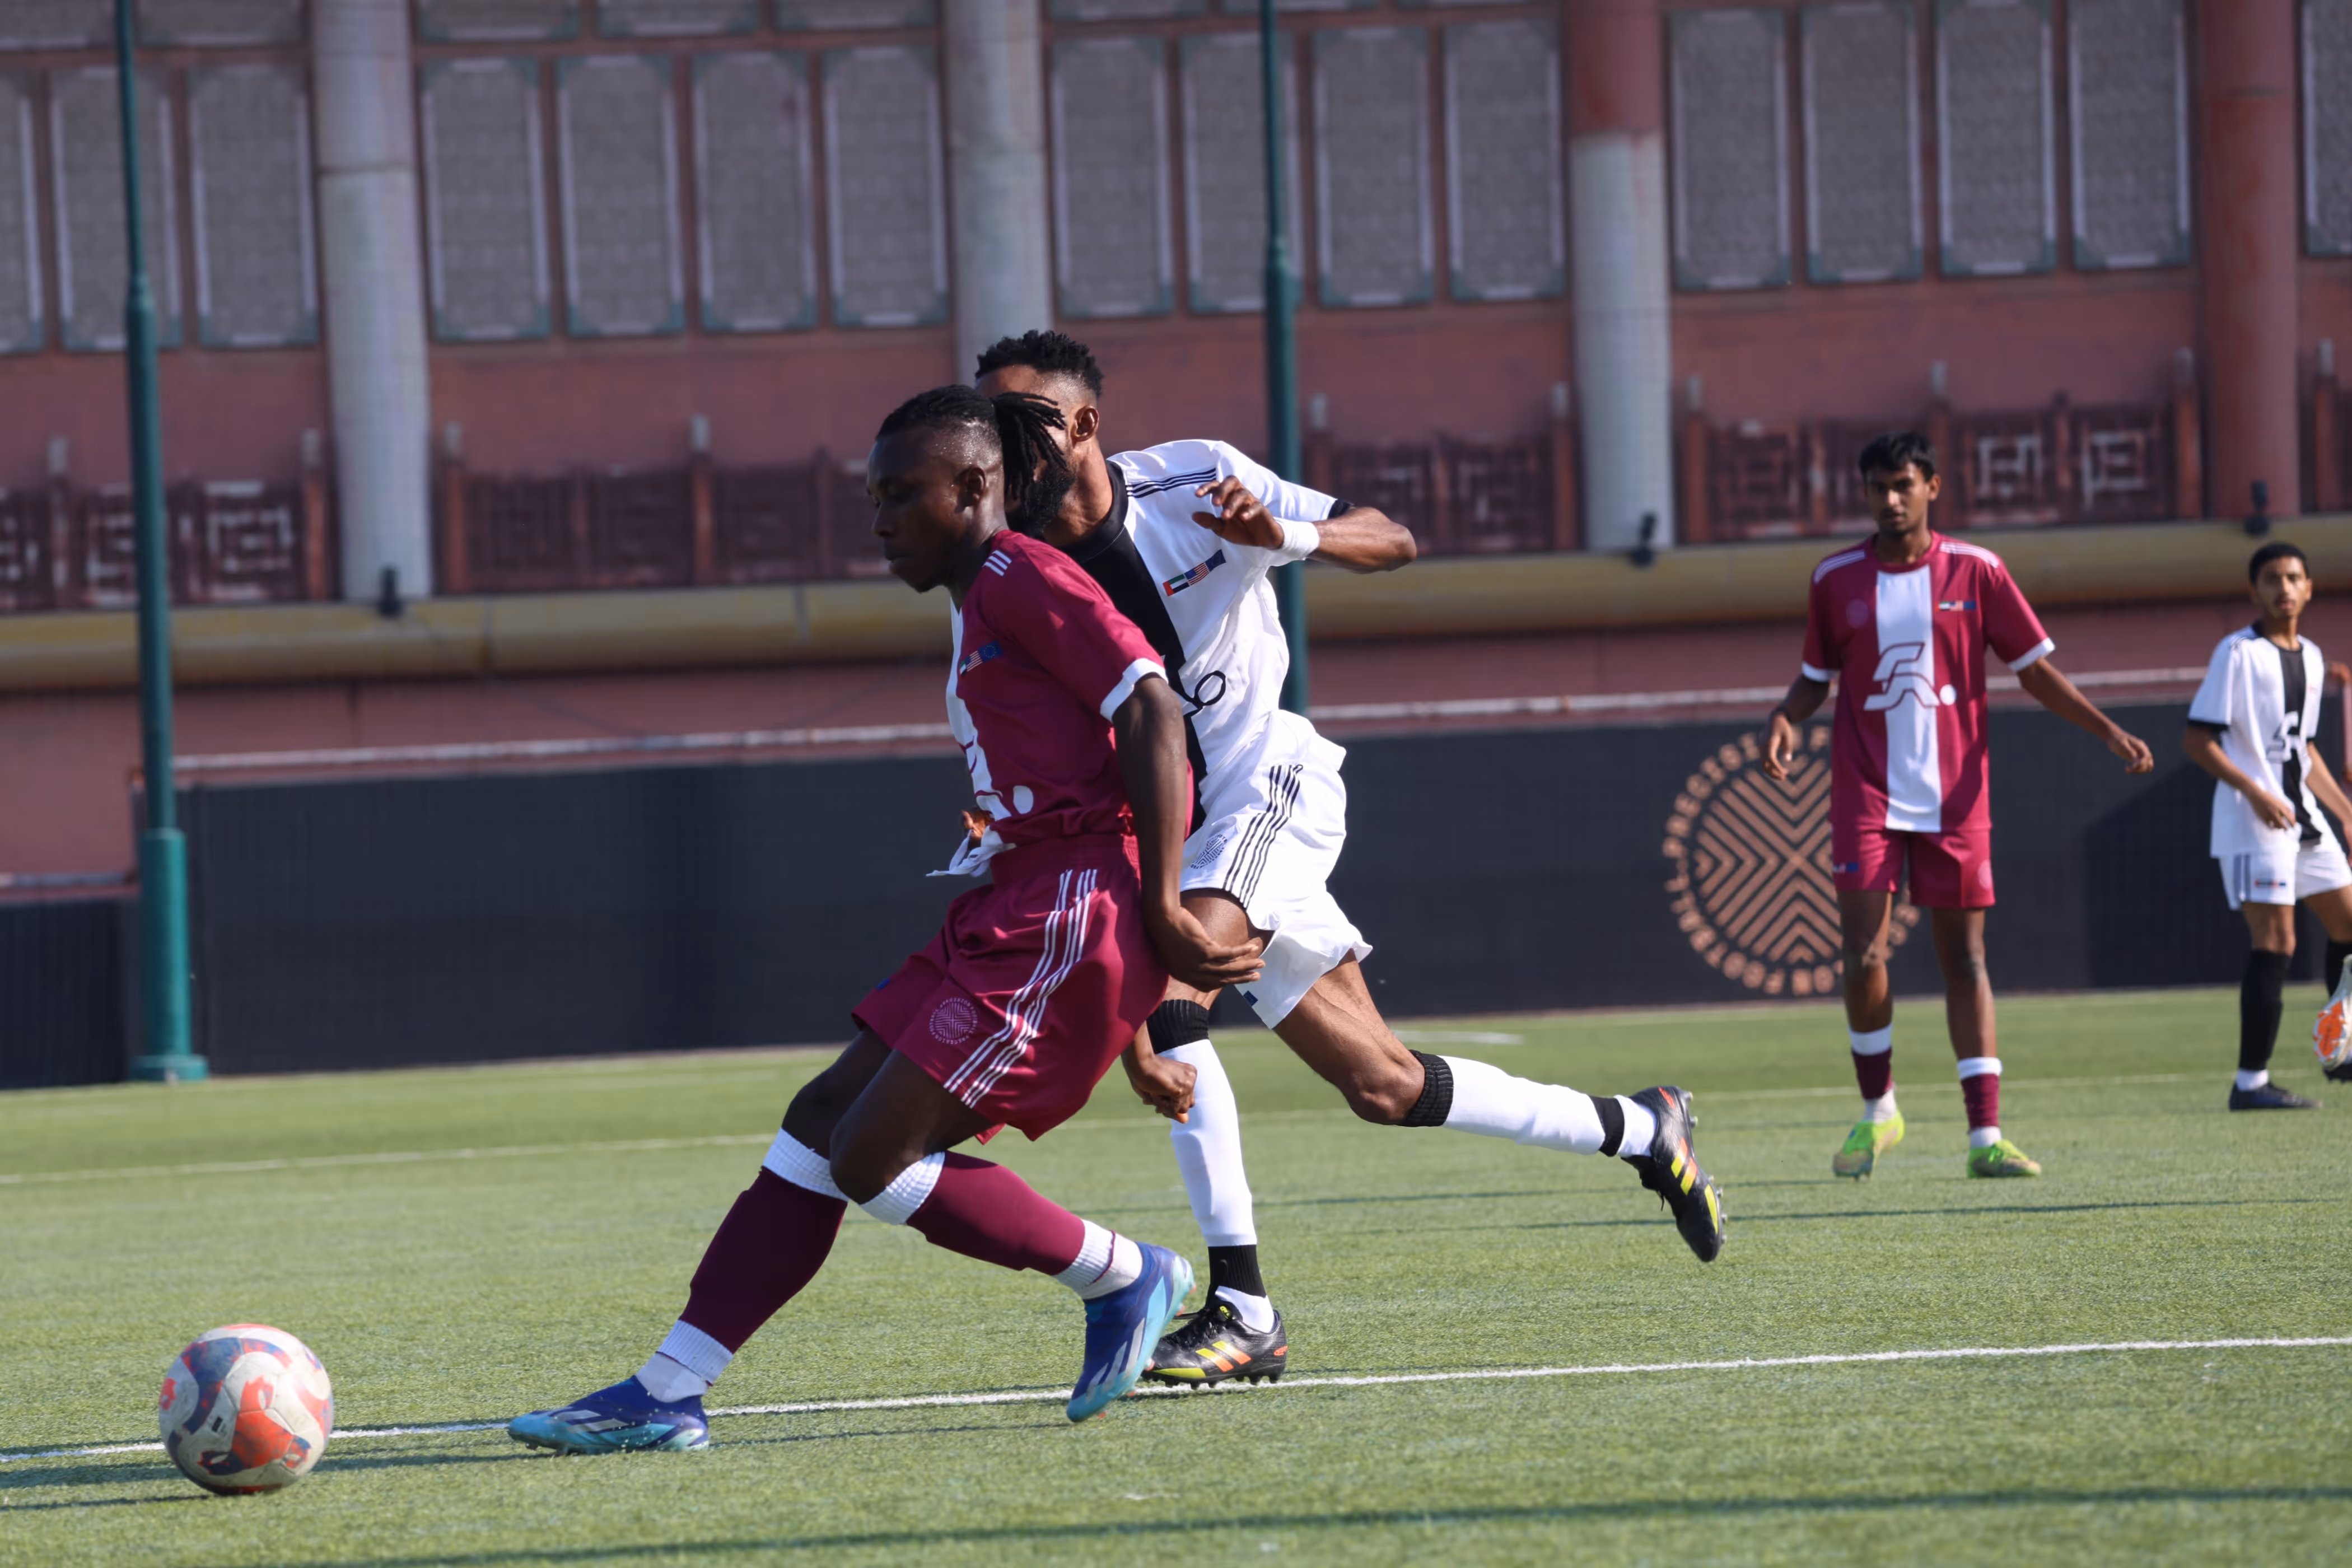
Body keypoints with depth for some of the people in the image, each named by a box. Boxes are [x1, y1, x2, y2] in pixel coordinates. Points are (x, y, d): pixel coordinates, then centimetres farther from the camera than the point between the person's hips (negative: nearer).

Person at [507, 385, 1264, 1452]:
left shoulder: (1024, 579, -7)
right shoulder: (979, 612, 23)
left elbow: (1151, 711, -16)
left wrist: (1160, 906, -19)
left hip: (1069, 915, -10)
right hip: (1011, 913, 10)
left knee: (872, 1159, -12)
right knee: (821, 1123, 5)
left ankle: (1122, 1280, 3)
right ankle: (668, 1393, 5)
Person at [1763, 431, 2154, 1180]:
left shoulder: (1976, 572, 2)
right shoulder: (1837, 579, 4)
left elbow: (2035, 669, 6)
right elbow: (1816, 675, 15)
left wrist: (2109, 732, -4)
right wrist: (1785, 719, -7)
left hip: (1954, 800, 0)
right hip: (1868, 797, 0)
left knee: (1965, 960, 0)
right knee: (1865, 957, -10)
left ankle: (1985, 1136, 1)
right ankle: (1877, 1112, 11)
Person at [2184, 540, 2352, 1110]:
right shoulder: (2238, 653, -8)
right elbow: (2197, 740, -12)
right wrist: (2256, 793, -22)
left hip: (2302, 816, 8)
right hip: (2252, 821, -8)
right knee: (2275, 942, -12)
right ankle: (2251, 1081, -11)